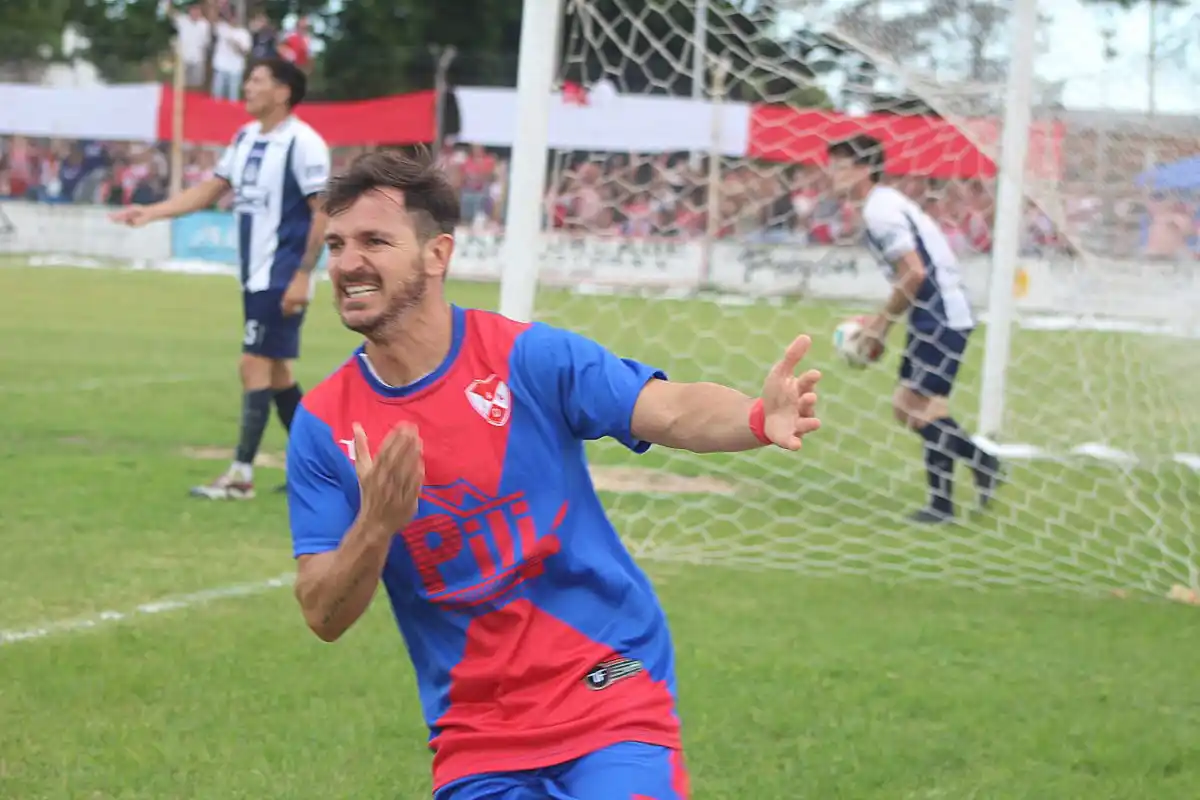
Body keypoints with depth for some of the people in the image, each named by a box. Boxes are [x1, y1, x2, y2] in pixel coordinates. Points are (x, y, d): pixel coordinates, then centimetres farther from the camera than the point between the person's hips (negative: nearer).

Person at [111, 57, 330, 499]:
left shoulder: (303, 143, -15)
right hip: (256, 277, 9)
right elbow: (210, 190, 14)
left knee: (255, 365, -10)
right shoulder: (247, 137, 10)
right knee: (275, 371, 13)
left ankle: (241, 476, -7)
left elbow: (324, 213, -16)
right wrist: (151, 212, 5)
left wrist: (302, 277, -19)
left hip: (282, 279, -9)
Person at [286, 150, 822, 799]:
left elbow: (673, 413, -19)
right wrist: (375, 526, -23)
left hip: (610, 702, -3)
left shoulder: (529, 357, -7)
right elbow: (324, 617, -4)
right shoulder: (322, 425, -1)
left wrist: (758, 419, -40)